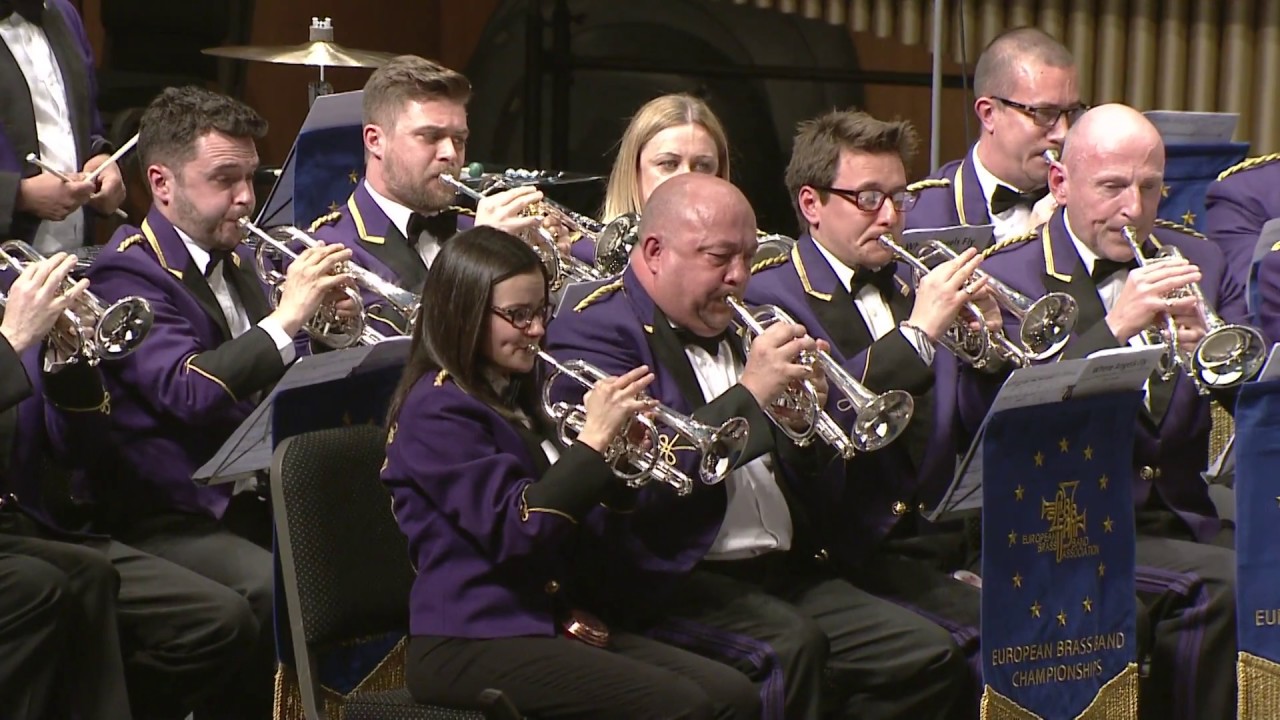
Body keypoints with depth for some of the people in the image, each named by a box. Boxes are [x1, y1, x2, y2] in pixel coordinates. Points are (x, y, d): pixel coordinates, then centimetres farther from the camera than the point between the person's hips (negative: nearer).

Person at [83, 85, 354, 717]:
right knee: (284, 594, -32)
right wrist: (287, 317, -24)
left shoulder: (234, 260, 17)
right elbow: (190, 391, -25)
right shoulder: (128, 273, -9)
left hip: (260, 499, 8)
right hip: (171, 518, -8)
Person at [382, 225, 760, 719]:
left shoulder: (513, 398, 18)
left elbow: (564, 520, 19)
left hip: (552, 625, 9)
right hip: (473, 647, -9)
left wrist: (618, 462, 3)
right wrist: (594, 439, -18)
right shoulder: (438, 409, -9)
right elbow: (518, 532, -20)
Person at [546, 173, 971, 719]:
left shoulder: (733, 327, 20)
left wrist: (802, 424, 1)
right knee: (791, 643, -35)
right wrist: (749, 394, -18)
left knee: (930, 659, -10)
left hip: (786, 571, 8)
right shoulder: (596, 329, -4)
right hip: (675, 578, -8)